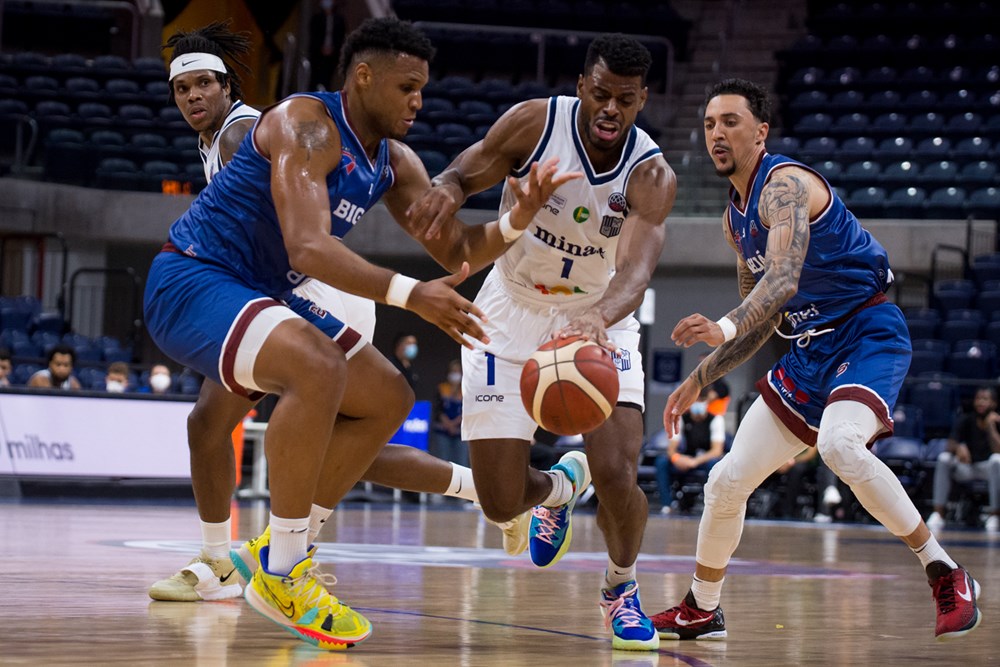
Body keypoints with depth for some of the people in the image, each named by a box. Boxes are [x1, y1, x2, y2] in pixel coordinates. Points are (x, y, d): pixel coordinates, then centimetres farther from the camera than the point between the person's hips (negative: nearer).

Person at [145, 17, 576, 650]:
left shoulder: (394, 163, 7)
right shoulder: (306, 125, -21)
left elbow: (457, 251, 7)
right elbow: (309, 248, -34)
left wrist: (518, 218, -14)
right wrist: (410, 294, -44)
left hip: (262, 294, 10)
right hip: (191, 282, -10)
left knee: (388, 401, 8)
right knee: (319, 371, -34)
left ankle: (282, 549, 12)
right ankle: (281, 573, -22)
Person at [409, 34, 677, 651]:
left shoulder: (652, 176, -20)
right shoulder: (534, 124, -17)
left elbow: (636, 270, -34)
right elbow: (466, 172, -4)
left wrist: (600, 318, -57)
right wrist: (448, 190, -31)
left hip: (599, 322, -1)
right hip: (512, 315, 1)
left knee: (617, 473, -21)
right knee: (501, 503, -5)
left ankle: (622, 587, 12)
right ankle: (561, 487, 36)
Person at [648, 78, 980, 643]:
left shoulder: (785, 184, -17)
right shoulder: (736, 218, 12)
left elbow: (783, 280, -34)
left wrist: (724, 329, -48)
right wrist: (699, 380, 12)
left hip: (870, 335, -9)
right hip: (812, 349, 9)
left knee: (839, 445, -37)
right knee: (727, 481, 6)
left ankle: (946, 573, -24)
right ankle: (702, 610, 27)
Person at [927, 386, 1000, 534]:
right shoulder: (966, 421, -2)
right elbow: (950, 445, -15)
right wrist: (958, 448, -38)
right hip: (967, 467, 2)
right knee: (944, 458, -24)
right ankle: (938, 515, -30)